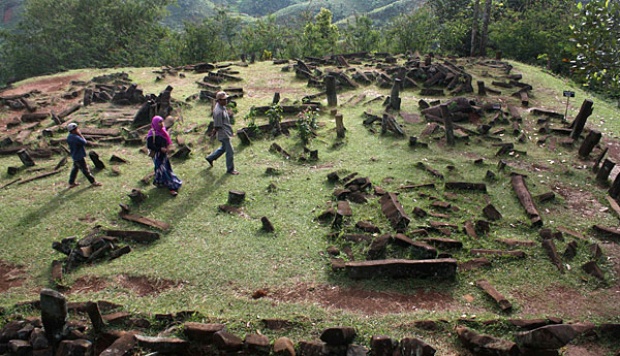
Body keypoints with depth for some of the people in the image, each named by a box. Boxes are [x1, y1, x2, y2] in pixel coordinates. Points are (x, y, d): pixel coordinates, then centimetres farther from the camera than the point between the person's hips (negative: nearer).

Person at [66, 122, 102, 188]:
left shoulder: (69, 136, 4)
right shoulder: (75, 137, -28)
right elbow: (84, 142, -20)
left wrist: (80, 135, -1)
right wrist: (81, 135, -14)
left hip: (75, 156, 10)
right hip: (79, 156, -10)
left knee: (75, 168, 20)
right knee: (85, 170, 3)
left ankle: (71, 183, 28)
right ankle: (93, 182, 15)